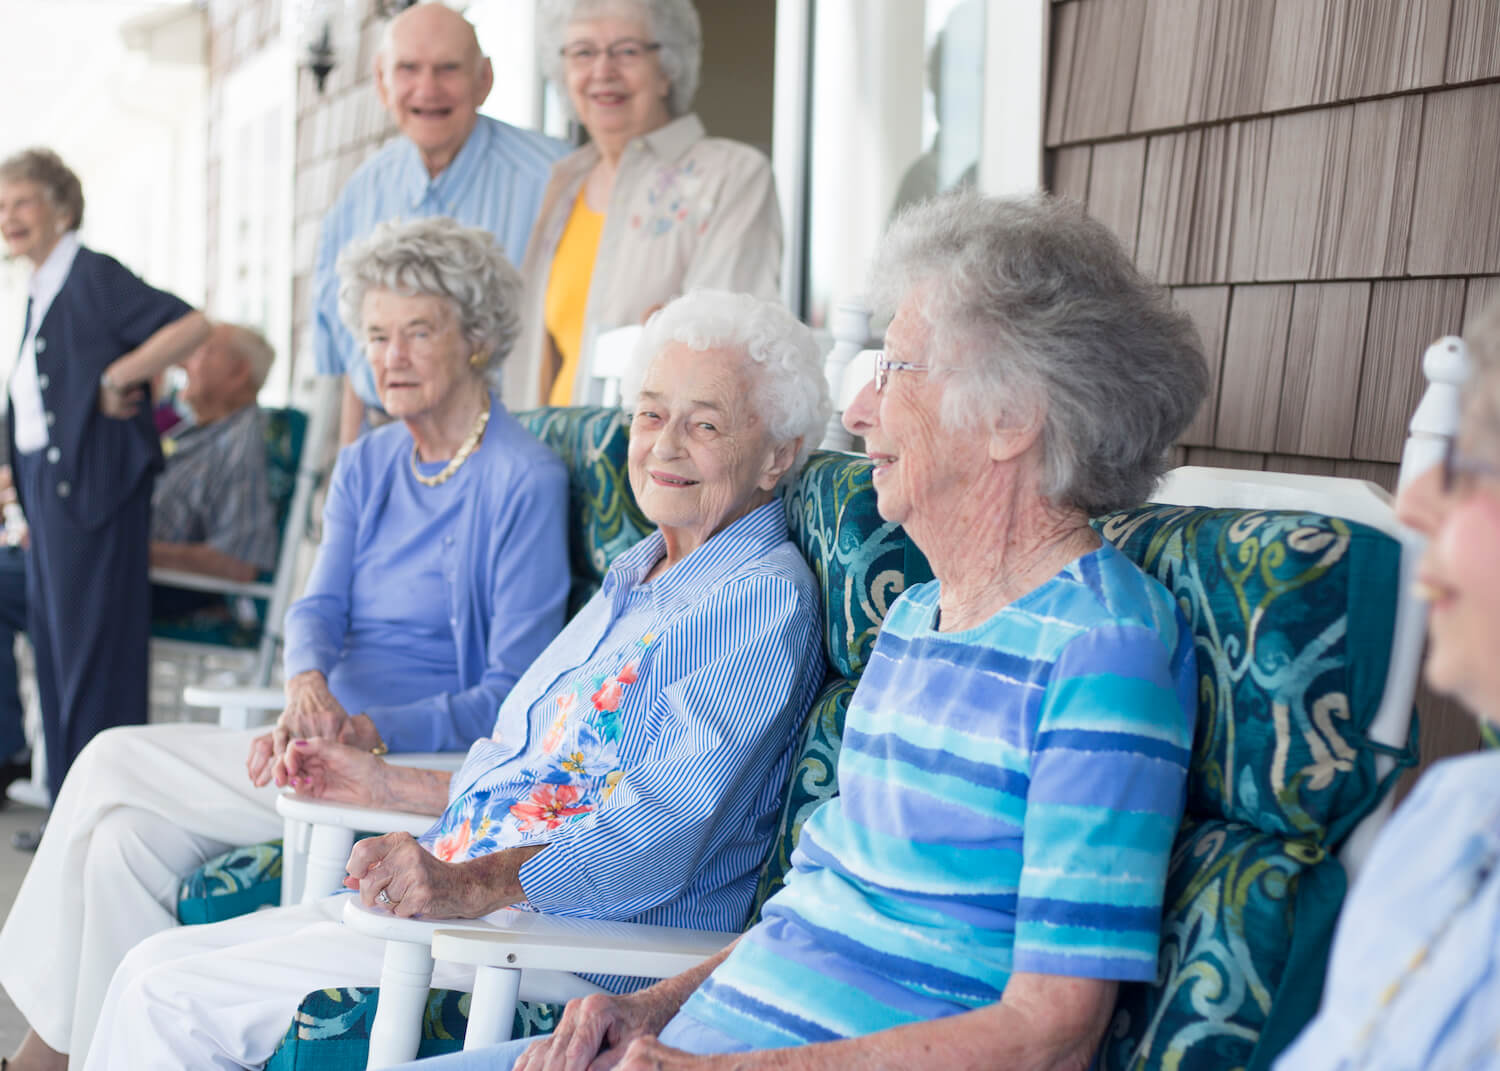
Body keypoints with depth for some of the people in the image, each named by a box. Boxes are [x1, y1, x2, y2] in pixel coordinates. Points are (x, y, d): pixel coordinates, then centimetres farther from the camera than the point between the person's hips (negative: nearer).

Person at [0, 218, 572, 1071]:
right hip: (337, 740, 7)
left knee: (114, 764, -13)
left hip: (426, 768, -7)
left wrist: (374, 733, -25)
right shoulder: (365, 466, 14)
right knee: (127, 839, -14)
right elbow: (318, 606, 3)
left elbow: (516, 692, -13)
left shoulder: (526, 480, -10)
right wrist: (307, 687, -21)